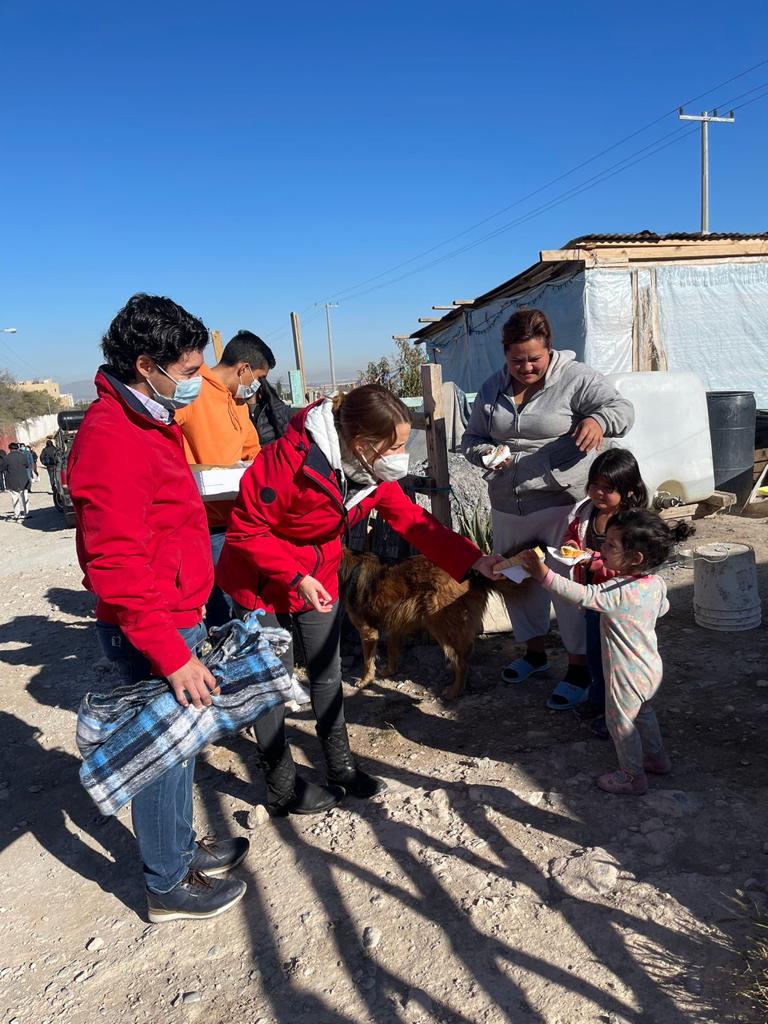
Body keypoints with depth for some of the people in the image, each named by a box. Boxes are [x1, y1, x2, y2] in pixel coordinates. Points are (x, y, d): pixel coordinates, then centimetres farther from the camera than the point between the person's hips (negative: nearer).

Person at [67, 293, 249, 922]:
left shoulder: (150, 420, 10)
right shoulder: (112, 437, -22)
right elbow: (115, 565, -26)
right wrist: (171, 654, -24)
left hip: (175, 619, 9)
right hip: (151, 633, -9)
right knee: (164, 751, 7)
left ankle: (181, 847, 41)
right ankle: (169, 887, 27)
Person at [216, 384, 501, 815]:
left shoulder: (375, 469, -11)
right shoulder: (291, 460, -33)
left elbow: (412, 520, -5)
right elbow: (247, 529, -25)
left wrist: (473, 559, -12)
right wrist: (295, 578, -29)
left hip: (320, 577, 6)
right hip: (261, 581, -6)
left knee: (328, 673, 15)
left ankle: (341, 764, 34)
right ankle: (282, 788, 22)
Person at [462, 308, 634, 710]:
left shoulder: (574, 378, -6)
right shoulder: (493, 388, 9)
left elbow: (621, 408, -14)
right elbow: (471, 438, 15)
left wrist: (598, 420, -37)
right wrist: (488, 454, -8)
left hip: (561, 504, -6)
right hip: (507, 508, 6)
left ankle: (579, 668, 11)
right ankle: (534, 651, 36)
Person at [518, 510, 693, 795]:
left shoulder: (619, 592, -35)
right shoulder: (656, 583, -8)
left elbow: (584, 596, -48)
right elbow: (662, 608, 12)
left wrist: (545, 575, -55)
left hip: (627, 677, -8)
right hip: (651, 669, 8)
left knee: (621, 724, 16)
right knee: (643, 714, 32)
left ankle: (633, 777, 34)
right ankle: (657, 760, 51)